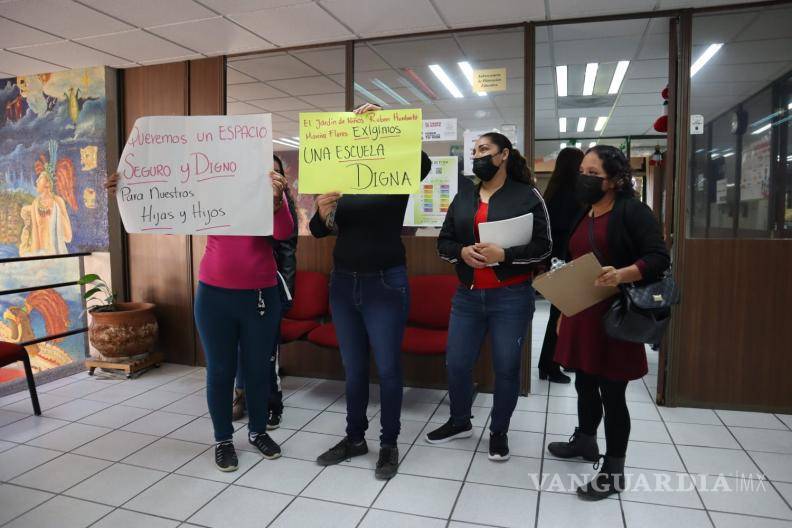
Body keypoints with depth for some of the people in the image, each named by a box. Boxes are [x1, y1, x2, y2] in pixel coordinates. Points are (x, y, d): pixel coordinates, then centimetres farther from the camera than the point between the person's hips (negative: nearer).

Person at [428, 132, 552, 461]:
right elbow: (443, 242, 9)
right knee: (456, 363, 10)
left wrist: (504, 255, -21)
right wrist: (461, 252, -12)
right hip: (467, 296, 4)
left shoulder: (527, 195, -3)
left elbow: (543, 246, -7)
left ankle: (499, 431, 28)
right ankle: (459, 422, 34)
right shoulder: (463, 197, 10)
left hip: (511, 298, -4)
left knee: (506, 367, 7)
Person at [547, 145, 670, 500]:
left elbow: (659, 258, -16)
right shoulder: (582, 216, 14)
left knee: (611, 392, 1)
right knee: (585, 384, 20)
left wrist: (622, 275, -34)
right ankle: (585, 440, 41)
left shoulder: (632, 211, -9)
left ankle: (613, 471, 15)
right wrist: (564, 311, 19)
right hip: (580, 315, 8)